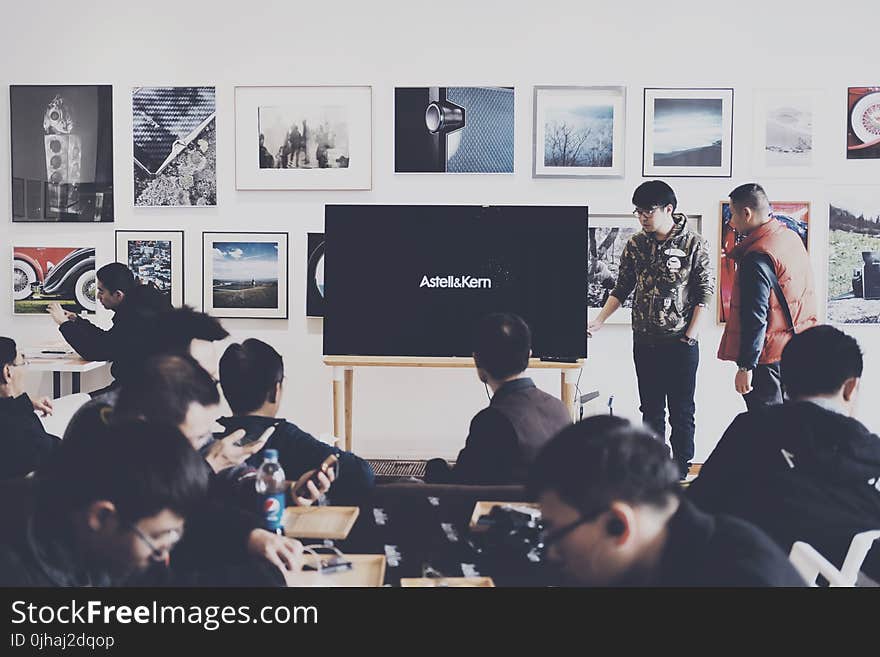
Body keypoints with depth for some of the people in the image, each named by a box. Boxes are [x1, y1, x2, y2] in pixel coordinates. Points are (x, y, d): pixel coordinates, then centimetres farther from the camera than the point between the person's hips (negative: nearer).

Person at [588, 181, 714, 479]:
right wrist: (599, 321, 0)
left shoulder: (694, 244, -6)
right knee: (651, 410, 11)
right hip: (644, 342, 4)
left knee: (681, 411, 4)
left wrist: (691, 335, -12)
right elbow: (622, 289, 11)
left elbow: (705, 292, -5)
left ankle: (681, 470, 14)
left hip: (681, 343, -4)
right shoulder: (635, 245, 5)